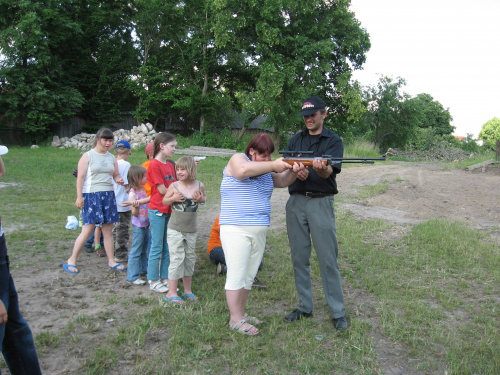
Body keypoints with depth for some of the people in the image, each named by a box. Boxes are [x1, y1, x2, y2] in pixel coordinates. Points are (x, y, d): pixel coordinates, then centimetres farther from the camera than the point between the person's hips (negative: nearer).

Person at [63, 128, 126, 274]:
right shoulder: (87, 156, -2)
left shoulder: (111, 158, 13)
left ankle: (111, 261, 15)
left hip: (108, 195, 5)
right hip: (91, 195, -5)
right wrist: (79, 197, -13)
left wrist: (119, 180, -5)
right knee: (87, 230, -7)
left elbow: (116, 175, 19)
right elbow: (80, 177, -6)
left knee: (108, 230, 7)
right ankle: (71, 261, 6)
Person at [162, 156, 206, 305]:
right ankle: (171, 293, 4)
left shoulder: (199, 186, -3)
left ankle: (187, 290, 27)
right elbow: (164, 201, 3)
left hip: (191, 230, 3)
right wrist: (173, 198, -18)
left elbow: (204, 198, 15)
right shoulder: (174, 186, -9)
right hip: (175, 229, -3)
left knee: (190, 258, 12)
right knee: (177, 258, -6)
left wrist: (200, 199, -8)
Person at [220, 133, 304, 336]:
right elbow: (244, 170, -25)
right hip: (236, 229, -7)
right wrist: (273, 165, -22)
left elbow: (283, 181, 7)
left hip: (259, 231, 7)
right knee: (236, 275, -5)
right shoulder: (238, 159, -3)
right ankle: (235, 319, 3)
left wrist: (293, 170, -13)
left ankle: (240, 312, 24)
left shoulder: (266, 168, 16)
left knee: (249, 275, 12)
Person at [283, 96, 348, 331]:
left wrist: (320, 168, -37)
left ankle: (338, 312, 6)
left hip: (321, 202, -4)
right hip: (296, 201, 4)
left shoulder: (333, 140, 2)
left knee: (328, 259, -4)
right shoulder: (295, 140, 15)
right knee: (299, 258, 8)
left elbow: (329, 172, -14)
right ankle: (304, 307, 19)